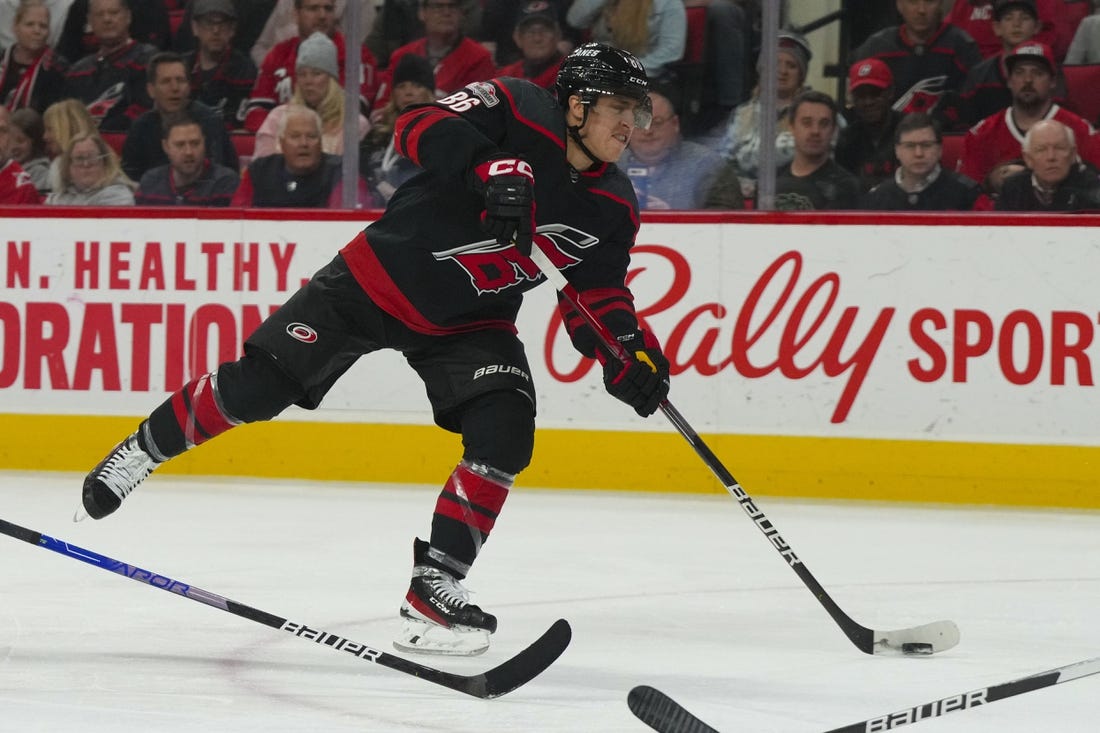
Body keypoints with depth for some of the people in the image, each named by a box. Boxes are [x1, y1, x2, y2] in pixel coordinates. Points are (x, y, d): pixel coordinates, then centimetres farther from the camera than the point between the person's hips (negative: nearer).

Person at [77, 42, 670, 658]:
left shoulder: (612, 208, -4)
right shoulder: (519, 110, -18)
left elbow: (597, 299, 1)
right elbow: (423, 127, -29)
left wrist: (632, 355, -18)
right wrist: (495, 169, -44)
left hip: (469, 323, 4)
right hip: (380, 278, -4)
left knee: (505, 435, -17)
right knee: (257, 386, -7)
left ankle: (435, 584, -8)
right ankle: (148, 446, 18)